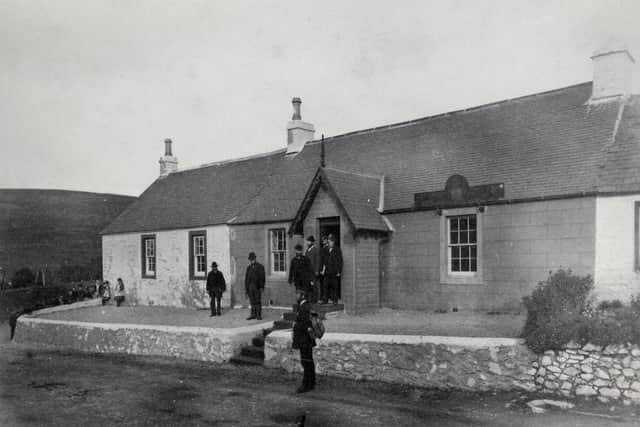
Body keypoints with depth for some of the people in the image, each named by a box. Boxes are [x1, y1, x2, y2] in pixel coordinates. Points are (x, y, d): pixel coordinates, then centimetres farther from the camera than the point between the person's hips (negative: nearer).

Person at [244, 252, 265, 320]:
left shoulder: (260, 266, 2)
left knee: (258, 301, -2)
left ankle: (259, 315, 2)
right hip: (250, 288, 4)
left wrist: (262, 287, -11)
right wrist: (246, 288, 11)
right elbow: (246, 278, 16)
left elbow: (262, 277, -3)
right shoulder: (248, 267, 15)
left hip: (257, 287, -4)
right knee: (252, 302, 7)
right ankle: (253, 315, 12)